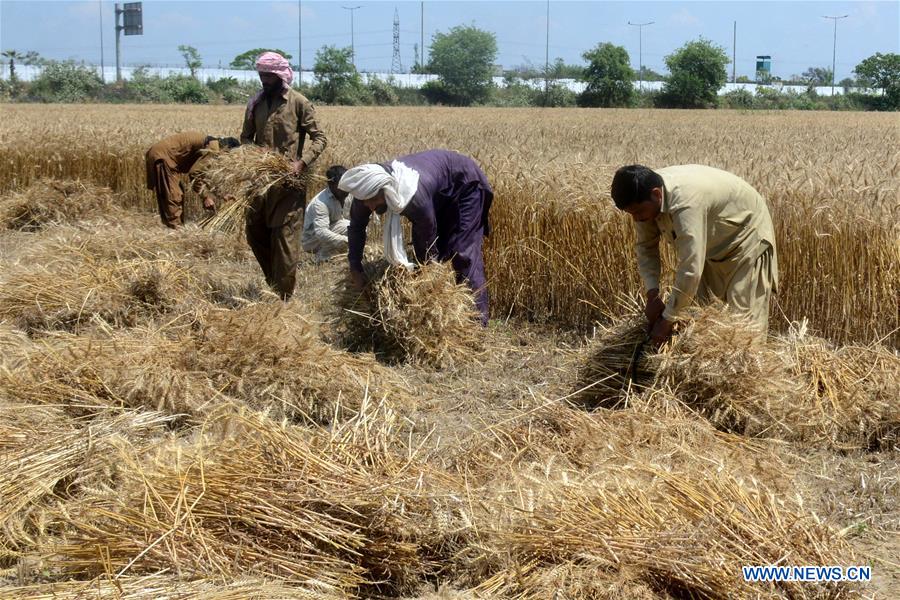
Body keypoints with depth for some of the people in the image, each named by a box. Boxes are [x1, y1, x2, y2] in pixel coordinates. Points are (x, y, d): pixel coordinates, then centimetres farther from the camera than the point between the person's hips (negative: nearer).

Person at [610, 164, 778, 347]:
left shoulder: (685, 203, -42)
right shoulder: (645, 198, -18)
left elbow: (691, 270, -43)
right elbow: (646, 248, -4)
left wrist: (667, 320, -36)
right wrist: (652, 294, -17)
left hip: (745, 234, -8)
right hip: (713, 242, 8)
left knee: (746, 318, -11)